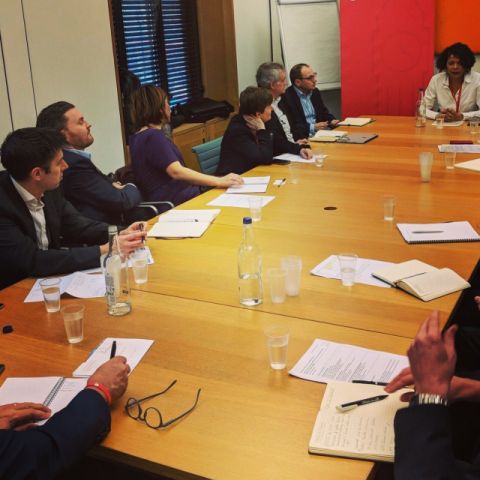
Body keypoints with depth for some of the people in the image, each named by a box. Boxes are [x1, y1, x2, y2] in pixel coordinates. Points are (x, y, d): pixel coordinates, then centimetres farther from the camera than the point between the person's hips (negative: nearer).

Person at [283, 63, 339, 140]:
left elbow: (324, 112, 26)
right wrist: (313, 127, -18)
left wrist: (331, 121, 4)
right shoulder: (287, 97, -13)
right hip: (301, 138, -8)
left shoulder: (315, 92, 13)